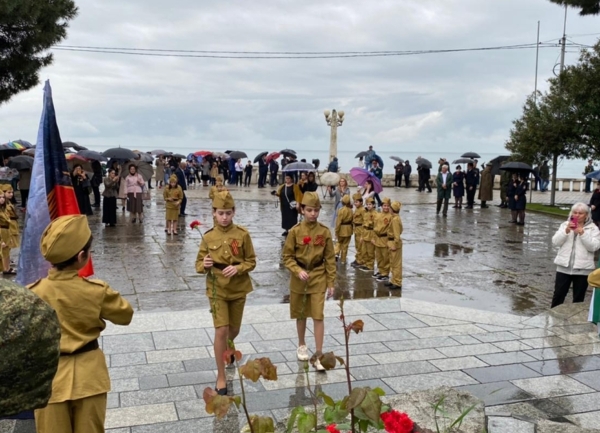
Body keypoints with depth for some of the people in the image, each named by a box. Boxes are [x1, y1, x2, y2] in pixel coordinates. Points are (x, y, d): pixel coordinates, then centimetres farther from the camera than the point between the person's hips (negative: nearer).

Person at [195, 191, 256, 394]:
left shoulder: (242, 234, -7)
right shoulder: (208, 237, -6)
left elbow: (251, 261, -2)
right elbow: (199, 265, 0)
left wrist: (237, 268, -21)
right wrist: (204, 265, -23)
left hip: (238, 289, 1)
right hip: (217, 289, -1)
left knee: (234, 329, 17)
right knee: (221, 330, -9)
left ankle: (227, 348, 54)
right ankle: (221, 377, 4)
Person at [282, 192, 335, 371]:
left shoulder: (324, 231, -6)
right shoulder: (295, 231, -8)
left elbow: (330, 259, -1)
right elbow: (287, 257, -3)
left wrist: (331, 282, -2)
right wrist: (298, 271, -20)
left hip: (318, 278, 0)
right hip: (299, 278, 0)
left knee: (318, 316, -3)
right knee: (301, 314, 16)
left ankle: (319, 355, 2)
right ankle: (302, 345, 36)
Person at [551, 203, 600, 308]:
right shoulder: (565, 225, 5)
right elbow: (555, 242, -4)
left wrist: (582, 233, -21)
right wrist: (566, 231, -17)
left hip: (582, 269, -1)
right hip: (564, 267, 1)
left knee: (578, 298, 9)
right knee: (558, 294, 6)